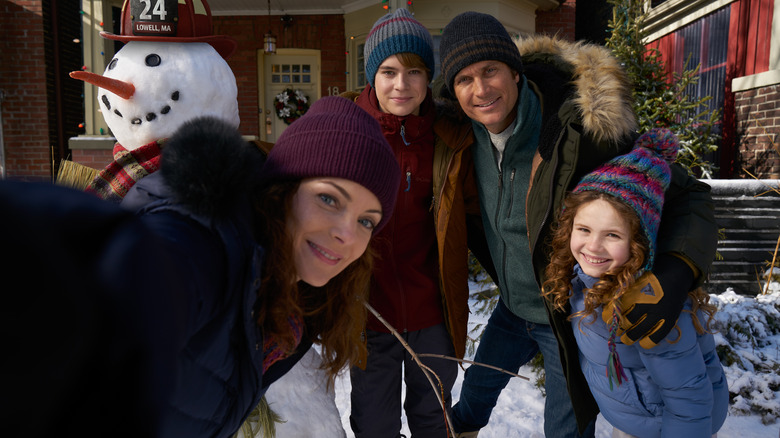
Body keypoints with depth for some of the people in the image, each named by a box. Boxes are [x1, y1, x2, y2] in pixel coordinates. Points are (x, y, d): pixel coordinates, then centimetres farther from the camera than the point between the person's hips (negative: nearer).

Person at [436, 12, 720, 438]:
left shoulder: (582, 129, -30)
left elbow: (687, 195, -25)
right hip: (512, 309, 5)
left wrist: (673, 278, -41)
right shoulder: (470, 134, -11)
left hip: (572, 318, -5)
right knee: (479, 383, 27)